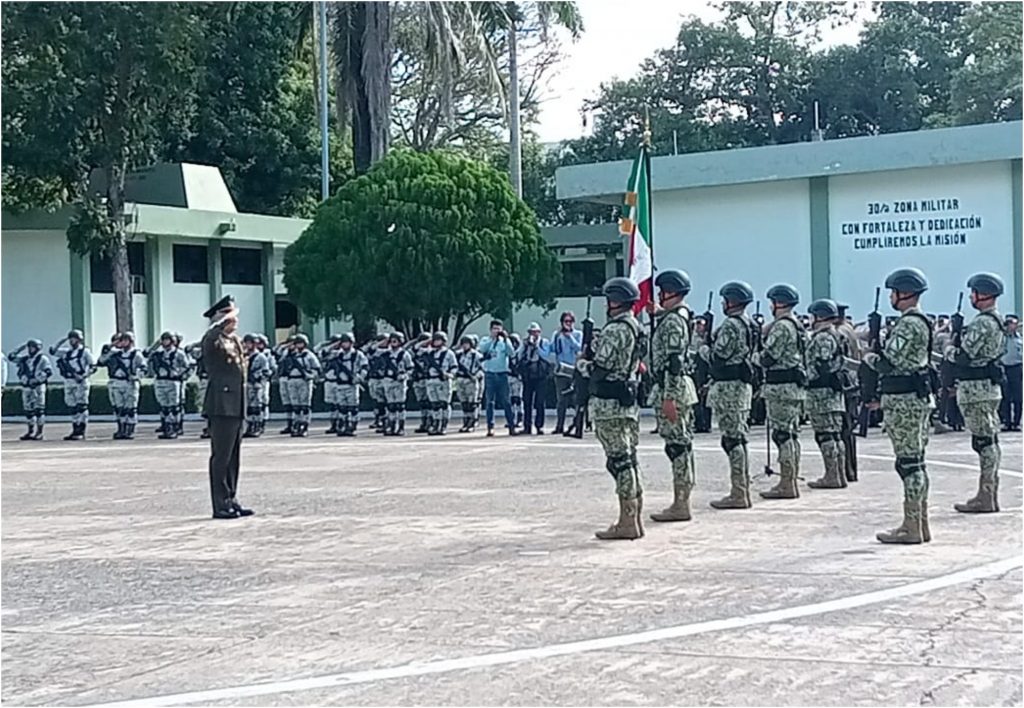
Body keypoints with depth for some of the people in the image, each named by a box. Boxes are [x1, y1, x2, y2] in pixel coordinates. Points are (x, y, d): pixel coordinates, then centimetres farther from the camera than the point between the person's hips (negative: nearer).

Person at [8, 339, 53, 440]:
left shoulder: (43, 359, -2)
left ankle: (39, 432, -6)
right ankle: (30, 431, 16)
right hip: (26, 387, 6)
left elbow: (49, 371, -13)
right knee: (28, 409, 8)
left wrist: (38, 379, -20)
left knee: (39, 409, -8)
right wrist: (20, 348, 9)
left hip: (38, 386, -6)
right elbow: (11, 357, 15)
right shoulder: (24, 359, 15)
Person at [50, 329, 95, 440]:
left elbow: (93, 367, -5)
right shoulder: (67, 352, 16)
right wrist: (62, 341, 9)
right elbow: (52, 351, 14)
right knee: (72, 407, 8)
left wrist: (84, 376, -18)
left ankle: (81, 432, -8)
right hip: (68, 382, 6)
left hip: (80, 382, -6)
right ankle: (75, 430, 14)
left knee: (81, 406, -8)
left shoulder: (85, 352, 0)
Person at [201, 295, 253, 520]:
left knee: (233, 457, 12)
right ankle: (221, 505, -4)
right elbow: (211, 335, -36)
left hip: (235, 406, 9)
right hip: (221, 406, -9)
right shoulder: (213, 342, -8)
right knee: (221, 456, -6)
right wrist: (224, 320, -27)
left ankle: (231, 501, 17)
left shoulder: (234, 341, 18)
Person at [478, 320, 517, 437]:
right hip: (489, 374, 0)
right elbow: (482, 349, -13)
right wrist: (492, 338, -18)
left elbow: (511, 353, -7)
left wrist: (505, 339, -16)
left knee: (505, 401, -1)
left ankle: (511, 426, 4)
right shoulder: (486, 341, 8)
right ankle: (490, 427, 2)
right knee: (489, 402, -1)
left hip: (502, 374, 0)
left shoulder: (505, 341, 8)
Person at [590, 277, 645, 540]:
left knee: (619, 460, -8)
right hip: (629, 400, 10)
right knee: (629, 458, 12)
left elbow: (601, 367, -17)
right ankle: (634, 518, 16)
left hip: (609, 402, -10)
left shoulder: (615, 330, -16)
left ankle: (627, 522, -7)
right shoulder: (637, 328, 14)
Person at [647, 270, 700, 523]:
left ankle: (680, 506, -7)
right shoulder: (683, 316, 14)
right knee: (683, 444, 12)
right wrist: (658, 312, 27)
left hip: (672, 388, -11)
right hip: (684, 386, 11)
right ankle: (682, 501, 18)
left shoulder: (672, 321, -16)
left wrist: (668, 398, -25)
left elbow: (673, 361, -23)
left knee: (676, 445, -8)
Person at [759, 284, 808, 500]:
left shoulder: (781, 327, -14)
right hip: (796, 385, 10)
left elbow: (769, 358, -19)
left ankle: (786, 485, -9)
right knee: (791, 434, 12)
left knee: (782, 434, -9)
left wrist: (757, 356, 0)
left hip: (781, 385, -10)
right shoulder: (798, 326, 17)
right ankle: (791, 482, 16)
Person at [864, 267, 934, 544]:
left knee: (908, 463, -7)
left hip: (904, 401, -11)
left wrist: (869, 358, -3)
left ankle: (911, 528, -5)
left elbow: (889, 363, -21)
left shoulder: (908, 324, -17)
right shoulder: (922, 322, 16)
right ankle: (920, 524, 18)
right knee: (916, 463, 13)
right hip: (920, 397, 11)